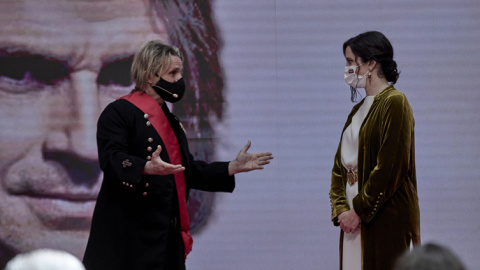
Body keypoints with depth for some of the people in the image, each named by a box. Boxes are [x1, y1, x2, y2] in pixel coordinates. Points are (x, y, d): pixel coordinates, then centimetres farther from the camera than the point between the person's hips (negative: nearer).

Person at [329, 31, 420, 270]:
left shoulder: (394, 103, -8)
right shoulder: (359, 110, 19)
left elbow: (390, 167, -17)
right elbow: (340, 164, 16)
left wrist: (359, 211, -15)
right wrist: (340, 209, 1)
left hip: (387, 220, -8)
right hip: (357, 218, 8)